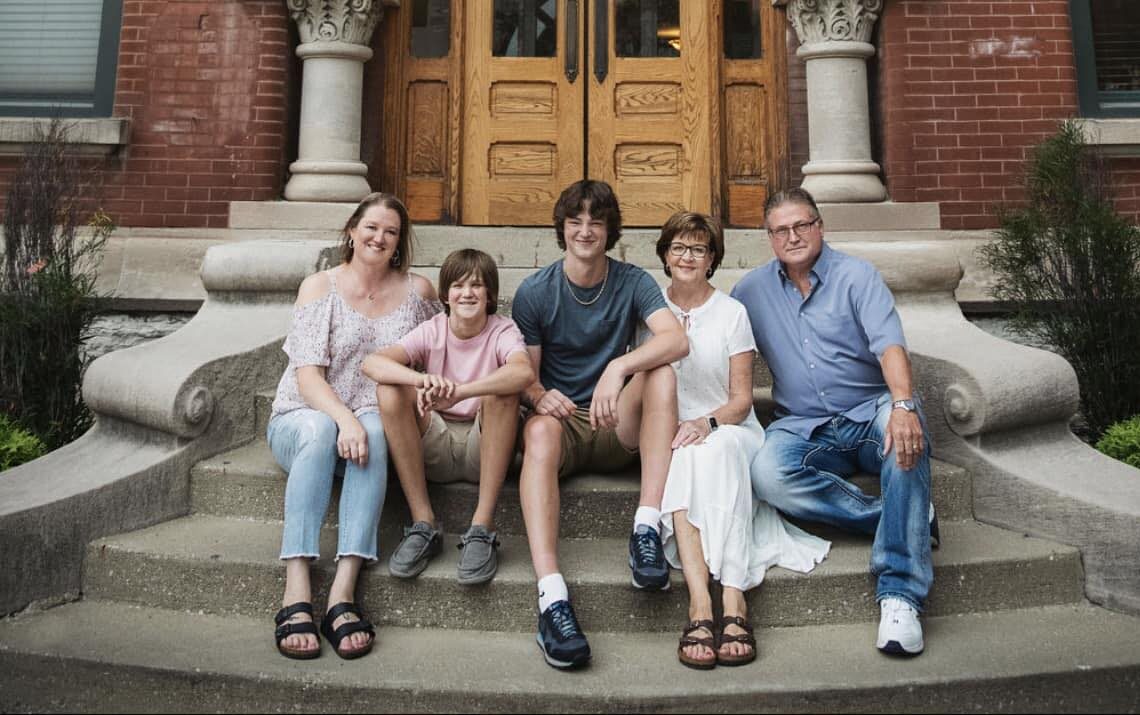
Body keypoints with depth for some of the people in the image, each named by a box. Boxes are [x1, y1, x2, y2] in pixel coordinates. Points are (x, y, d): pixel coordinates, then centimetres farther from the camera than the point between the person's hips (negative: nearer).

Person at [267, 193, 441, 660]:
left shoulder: (417, 291, 8)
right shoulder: (320, 287, 1)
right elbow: (308, 375, -9)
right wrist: (344, 419, -28)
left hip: (374, 422, 1)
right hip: (302, 417, -1)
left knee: (374, 432, -35)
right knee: (320, 430, -37)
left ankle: (343, 593, -43)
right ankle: (297, 594, -42)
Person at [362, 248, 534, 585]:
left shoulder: (502, 331, -7)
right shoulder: (432, 331, -2)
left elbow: (524, 372, -33)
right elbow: (372, 363, -19)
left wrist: (459, 392, -46)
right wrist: (423, 381, -40)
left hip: (485, 447, -2)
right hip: (435, 449, 2)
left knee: (501, 390, -30)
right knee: (390, 389, -22)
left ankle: (482, 526, -27)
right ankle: (423, 523, -19)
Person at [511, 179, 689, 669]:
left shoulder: (632, 282, 1)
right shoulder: (534, 292, 0)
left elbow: (677, 340, -17)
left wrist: (618, 367, -34)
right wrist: (540, 396, -24)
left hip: (617, 429, 1)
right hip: (562, 423, -1)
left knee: (660, 372, -26)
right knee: (539, 428, -36)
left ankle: (648, 526, -33)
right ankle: (551, 594, -50)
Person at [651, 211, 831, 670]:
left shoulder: (731, 312, 6)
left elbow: (741, 399, 2)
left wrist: (707, 422, -19)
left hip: (728, 429, -1)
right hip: (671, 432, 1)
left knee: (716, 449, -37)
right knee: (680, 459, -36)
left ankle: (733, 599, -45)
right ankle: (700, 602, -46)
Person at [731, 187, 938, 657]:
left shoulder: (857, 276, 1)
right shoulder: (753, 289, 11)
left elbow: (889, 345, -15)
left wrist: (903, 405, -35)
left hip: (870, 414, -1)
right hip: (804, 429, 2)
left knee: (905, 430, -37)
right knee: (767, 473, -31)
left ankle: (899, 594, -36)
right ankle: (912, 517, -19)